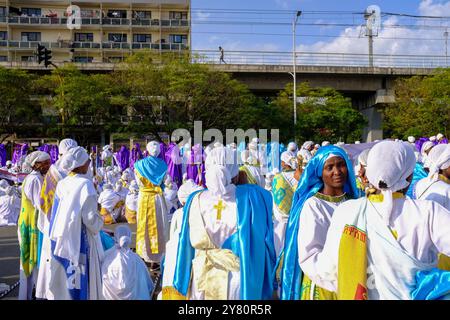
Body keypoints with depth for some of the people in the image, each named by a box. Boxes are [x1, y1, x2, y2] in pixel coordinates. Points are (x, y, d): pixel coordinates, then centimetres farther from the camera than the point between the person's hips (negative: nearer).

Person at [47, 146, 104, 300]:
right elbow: (90, 218, -17)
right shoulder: (85, 184, -15)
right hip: (80, 240, -6)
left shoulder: (61, 184, 2)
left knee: (63, 278, 16)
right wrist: (100, 219, 2)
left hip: (61, 240, 6)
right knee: (81, 281, 4)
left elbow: (55, 214, 9)